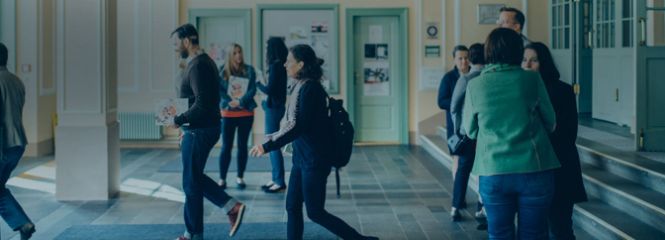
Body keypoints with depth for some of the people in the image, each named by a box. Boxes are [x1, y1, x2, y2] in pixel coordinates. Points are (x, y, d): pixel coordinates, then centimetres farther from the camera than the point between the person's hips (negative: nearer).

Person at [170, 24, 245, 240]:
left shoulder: (198, 66, -19)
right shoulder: (204, 62, 13)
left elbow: (201, 104, -28)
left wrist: (179, 120, -16)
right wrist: (187, 128, 18)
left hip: (199, 131, -10)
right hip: (200, 129, 10)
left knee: (192, 183, 2)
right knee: (195, 178, 19)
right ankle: (232, 207, 15)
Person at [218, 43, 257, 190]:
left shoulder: (249, 70, 3)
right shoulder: (222, 70, 1)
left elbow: (253, 90, -5)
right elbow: (219, 89, -4)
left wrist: (240, 102, -17)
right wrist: (229, 102, -18)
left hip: (246, 113, 1)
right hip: (228, 113, -1)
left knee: (243, 146, 7)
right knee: (226, 146, -1)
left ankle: (240, 177, 16)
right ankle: (222, 179, 4)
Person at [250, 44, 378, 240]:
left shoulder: (309, 88, -18)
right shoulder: (301, 86, 9)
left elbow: (299, 127, -22)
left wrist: (268, 146, -19)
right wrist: (270, 140, 18)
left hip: (314, 160, -9)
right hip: (302, 157, 9)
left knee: (315, 212, -1)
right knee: (292, 207, 10)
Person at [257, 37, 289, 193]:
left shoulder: (276, 66, -17)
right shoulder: (280, 65, 10)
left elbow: (269, 89, -19)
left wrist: (258, 84, -3)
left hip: (274, 107, -10)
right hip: (274, 106, 10)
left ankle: (280, 183, -2)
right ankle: (276, 179, 22)